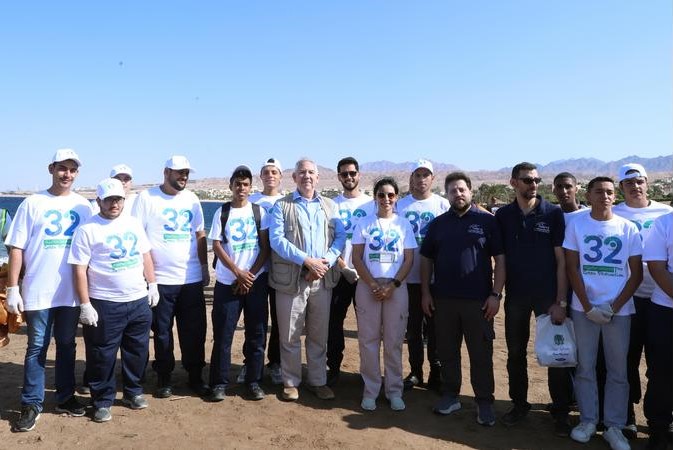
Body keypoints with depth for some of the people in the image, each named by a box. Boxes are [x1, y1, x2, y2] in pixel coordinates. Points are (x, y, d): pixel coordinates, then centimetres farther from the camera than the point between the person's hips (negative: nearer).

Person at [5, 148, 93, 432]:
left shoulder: (83, 206, 6)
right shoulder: (32, 204, -1)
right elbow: (16, 248, -2)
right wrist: (12, 288, -7)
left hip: (71, 291, 2)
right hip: (38, 291, -2)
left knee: (67, 345, 13)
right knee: (37, 348, 5)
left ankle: (65, 397, 26)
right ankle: (31, 405, 15)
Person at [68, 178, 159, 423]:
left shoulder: (133, 223, 8)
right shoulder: (87, 229, -8)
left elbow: (145, 255, 15)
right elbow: (79, 270, -10)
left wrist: (152, 285, 9)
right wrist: (85, 305, -14)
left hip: (139, 300, 5)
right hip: (105, 304, -5)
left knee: (138, 350, 15)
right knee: (102, 355, 5)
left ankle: (133, 391, 33)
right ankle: (102, 401, 21)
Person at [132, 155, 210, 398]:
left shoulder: (191, 199, 10)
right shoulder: (147, 198, -4)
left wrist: (205, 267, 11)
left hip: (192, 278, 4)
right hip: (160, 279, -4)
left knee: (195, 331, 8)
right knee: (162, 332, 8)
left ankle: (195, 376, 22)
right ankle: (164, 379, 22)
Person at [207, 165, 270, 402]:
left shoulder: (259, 212, 5)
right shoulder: (222, 213, 4)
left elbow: (265, 247, 1)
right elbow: (216, 246, -1)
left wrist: (250, 275, -8)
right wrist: (238, 273, -10)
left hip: (256, 281, 1)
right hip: (227, 282, 0)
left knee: (256, 333, 5)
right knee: (222, 335, 2)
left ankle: (253, 381, 16)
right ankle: (219, 383, 13)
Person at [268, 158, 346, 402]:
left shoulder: (330, 206, 12)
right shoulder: (282, 205, 1)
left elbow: (340, 236, 4)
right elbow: (276, 239, -10)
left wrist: (325, 262, -13)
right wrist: (307, 261, -19)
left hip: (323, 280, 3)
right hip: (291, 279, -3)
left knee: (319, 335, 12)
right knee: (290, 336, 6)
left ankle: (318, 381, 25)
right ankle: (290, 382, 20)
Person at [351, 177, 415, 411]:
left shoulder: (404, 224, 6)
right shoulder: (364, 223, 5)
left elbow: (409, 260, 2)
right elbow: (356, 258, 0)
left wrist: (392, 286, -10)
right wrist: (373, 285, -11)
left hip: (396, 287, 0)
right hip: (368, 286, 0)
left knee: (394, 341, 5)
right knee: (368, 339, 3)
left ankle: (394, 391, 16)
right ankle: (370, 390, 13)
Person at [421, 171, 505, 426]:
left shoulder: (487, 221, 0)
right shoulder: (438, 224, 9)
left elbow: (500, 259, -2)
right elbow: (426, 260, 11)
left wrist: (496, 294, -8)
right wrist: (426, 293, 4)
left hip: (478, 300, -3)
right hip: (443, 299, 3)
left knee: (481, 354, 4)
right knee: (447, 351, 11)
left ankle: (485, 402, 16)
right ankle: (450, 396, 26)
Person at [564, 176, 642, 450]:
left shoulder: (628, 228, 1)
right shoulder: (576, 225, -1)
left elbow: (636, 273, 1)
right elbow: (572, 268, -3)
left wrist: (614, 307, -8)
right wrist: (589, 307, -9)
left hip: (619, 310, 1)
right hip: (584, 308, 0)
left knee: (618, 370, 7)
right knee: (585, 367, 8)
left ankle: (614, 426, 19)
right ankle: (588, 420, 21)